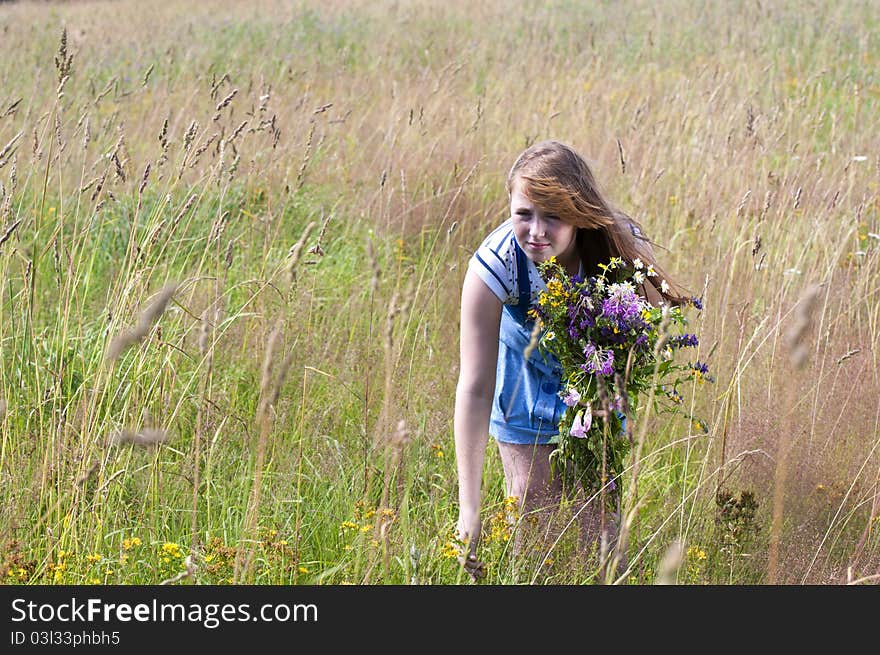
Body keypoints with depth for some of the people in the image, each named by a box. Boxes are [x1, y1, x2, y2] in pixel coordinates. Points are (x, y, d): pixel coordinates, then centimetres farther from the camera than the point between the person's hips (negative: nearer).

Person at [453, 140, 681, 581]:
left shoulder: (621, 246, -34)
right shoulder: (494, 267, -36)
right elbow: (475, 388, -34)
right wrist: (469, 509, -37)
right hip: (529, 374, -1)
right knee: (532, 500, 0)